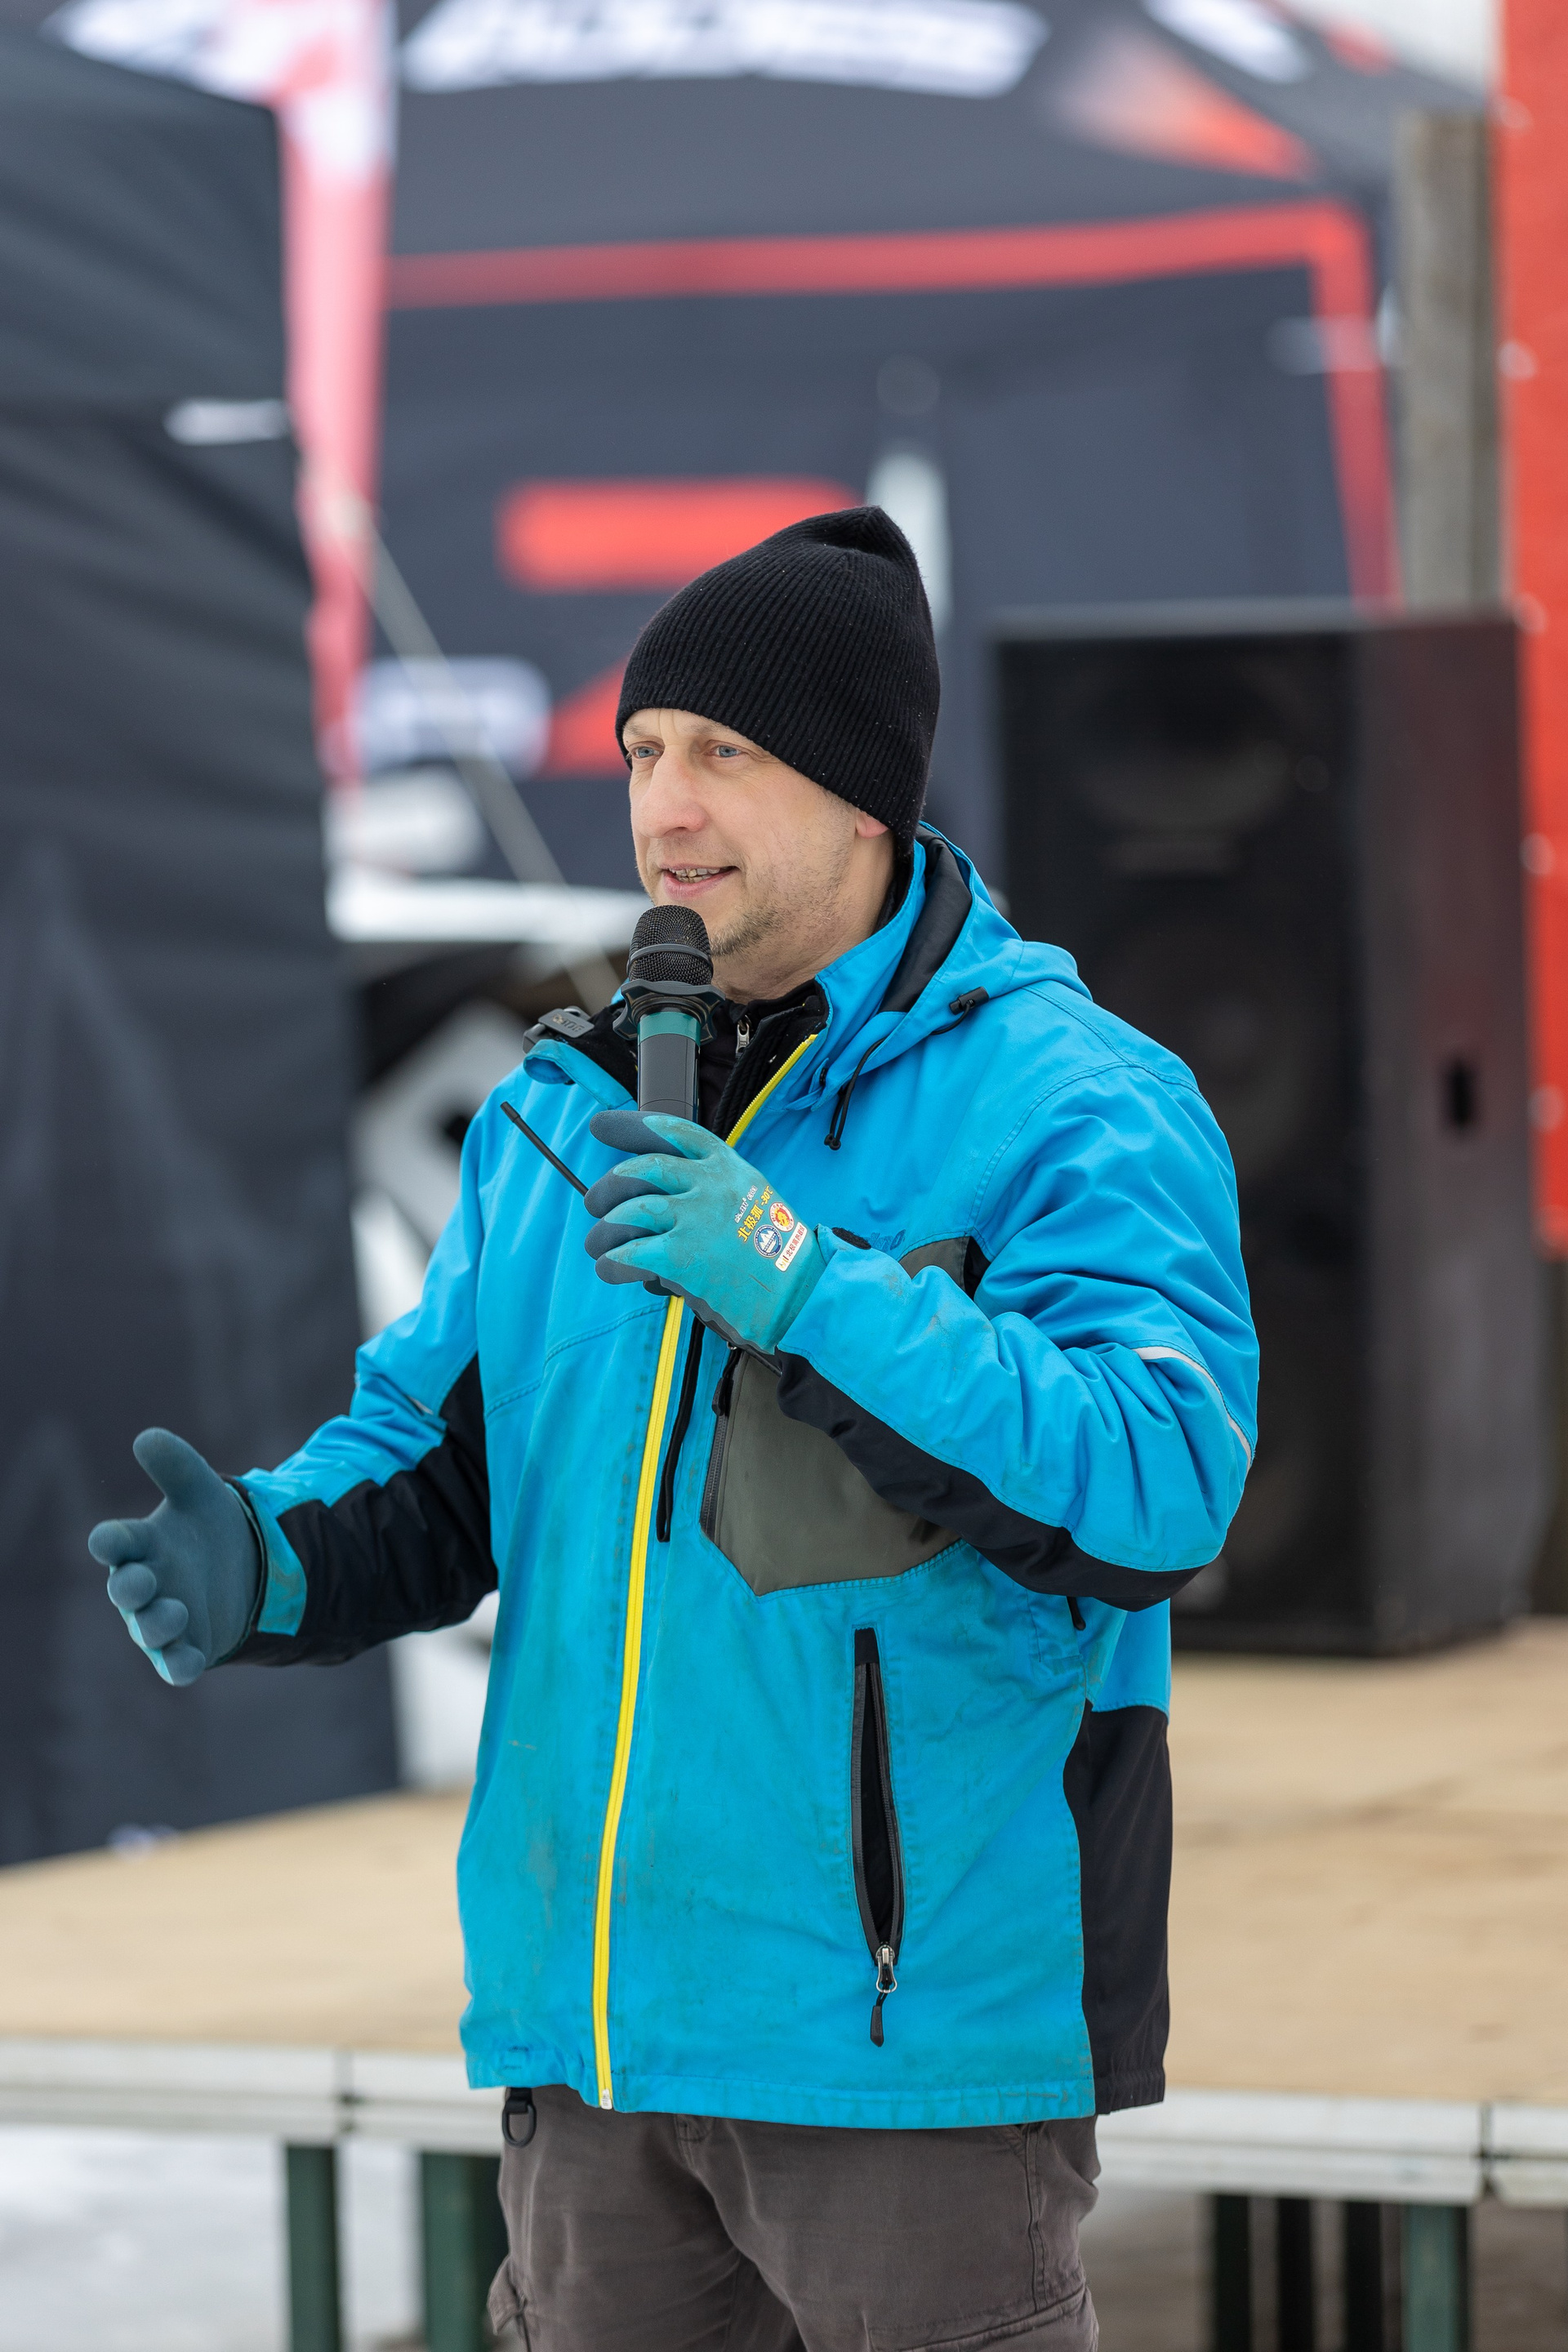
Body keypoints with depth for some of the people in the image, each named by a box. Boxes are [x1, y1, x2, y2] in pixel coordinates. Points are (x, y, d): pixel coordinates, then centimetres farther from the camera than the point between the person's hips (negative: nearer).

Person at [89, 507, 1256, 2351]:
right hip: (595, 2017, 6)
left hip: (909, 2034, -6)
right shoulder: (564, 1110, 13)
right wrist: (270, 1559, -7)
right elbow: (437, 1457, 16)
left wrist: (809, 1285, -28)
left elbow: (1159, 1487, -22)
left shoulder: (1068, 1106, -9)